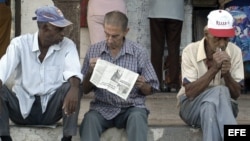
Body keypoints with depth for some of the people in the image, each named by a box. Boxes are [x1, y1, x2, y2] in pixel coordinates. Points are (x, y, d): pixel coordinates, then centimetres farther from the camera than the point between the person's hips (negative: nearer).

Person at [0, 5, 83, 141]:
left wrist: (74, 88, -47)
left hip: (50, 109, 0)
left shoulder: (67, 45, -4)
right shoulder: (20, 43, -6)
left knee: (73, 87, -26)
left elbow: (73, 71, -22)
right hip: (22, 108, 0)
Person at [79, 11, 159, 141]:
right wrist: (91, 71, -9)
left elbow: (150, 90, 9)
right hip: (103, 108, 1)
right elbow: (85, 89, 10)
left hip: (131, 107, -1)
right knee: (90, 119, -31)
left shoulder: (139, 52, 1)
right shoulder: (94, 51, 6)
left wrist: (142, 85, -14)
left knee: (137, 117, -34)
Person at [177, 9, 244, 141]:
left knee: (210, 108, -36)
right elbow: (190, 93, -18)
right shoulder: (190, 51, -13)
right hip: (192, 106, -2)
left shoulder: (235, 52, -6)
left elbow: (236, 94, -5)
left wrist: (226, 73, -25)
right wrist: (214, 69, -28)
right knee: (219, 92, -34)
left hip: (224, 107, 2)